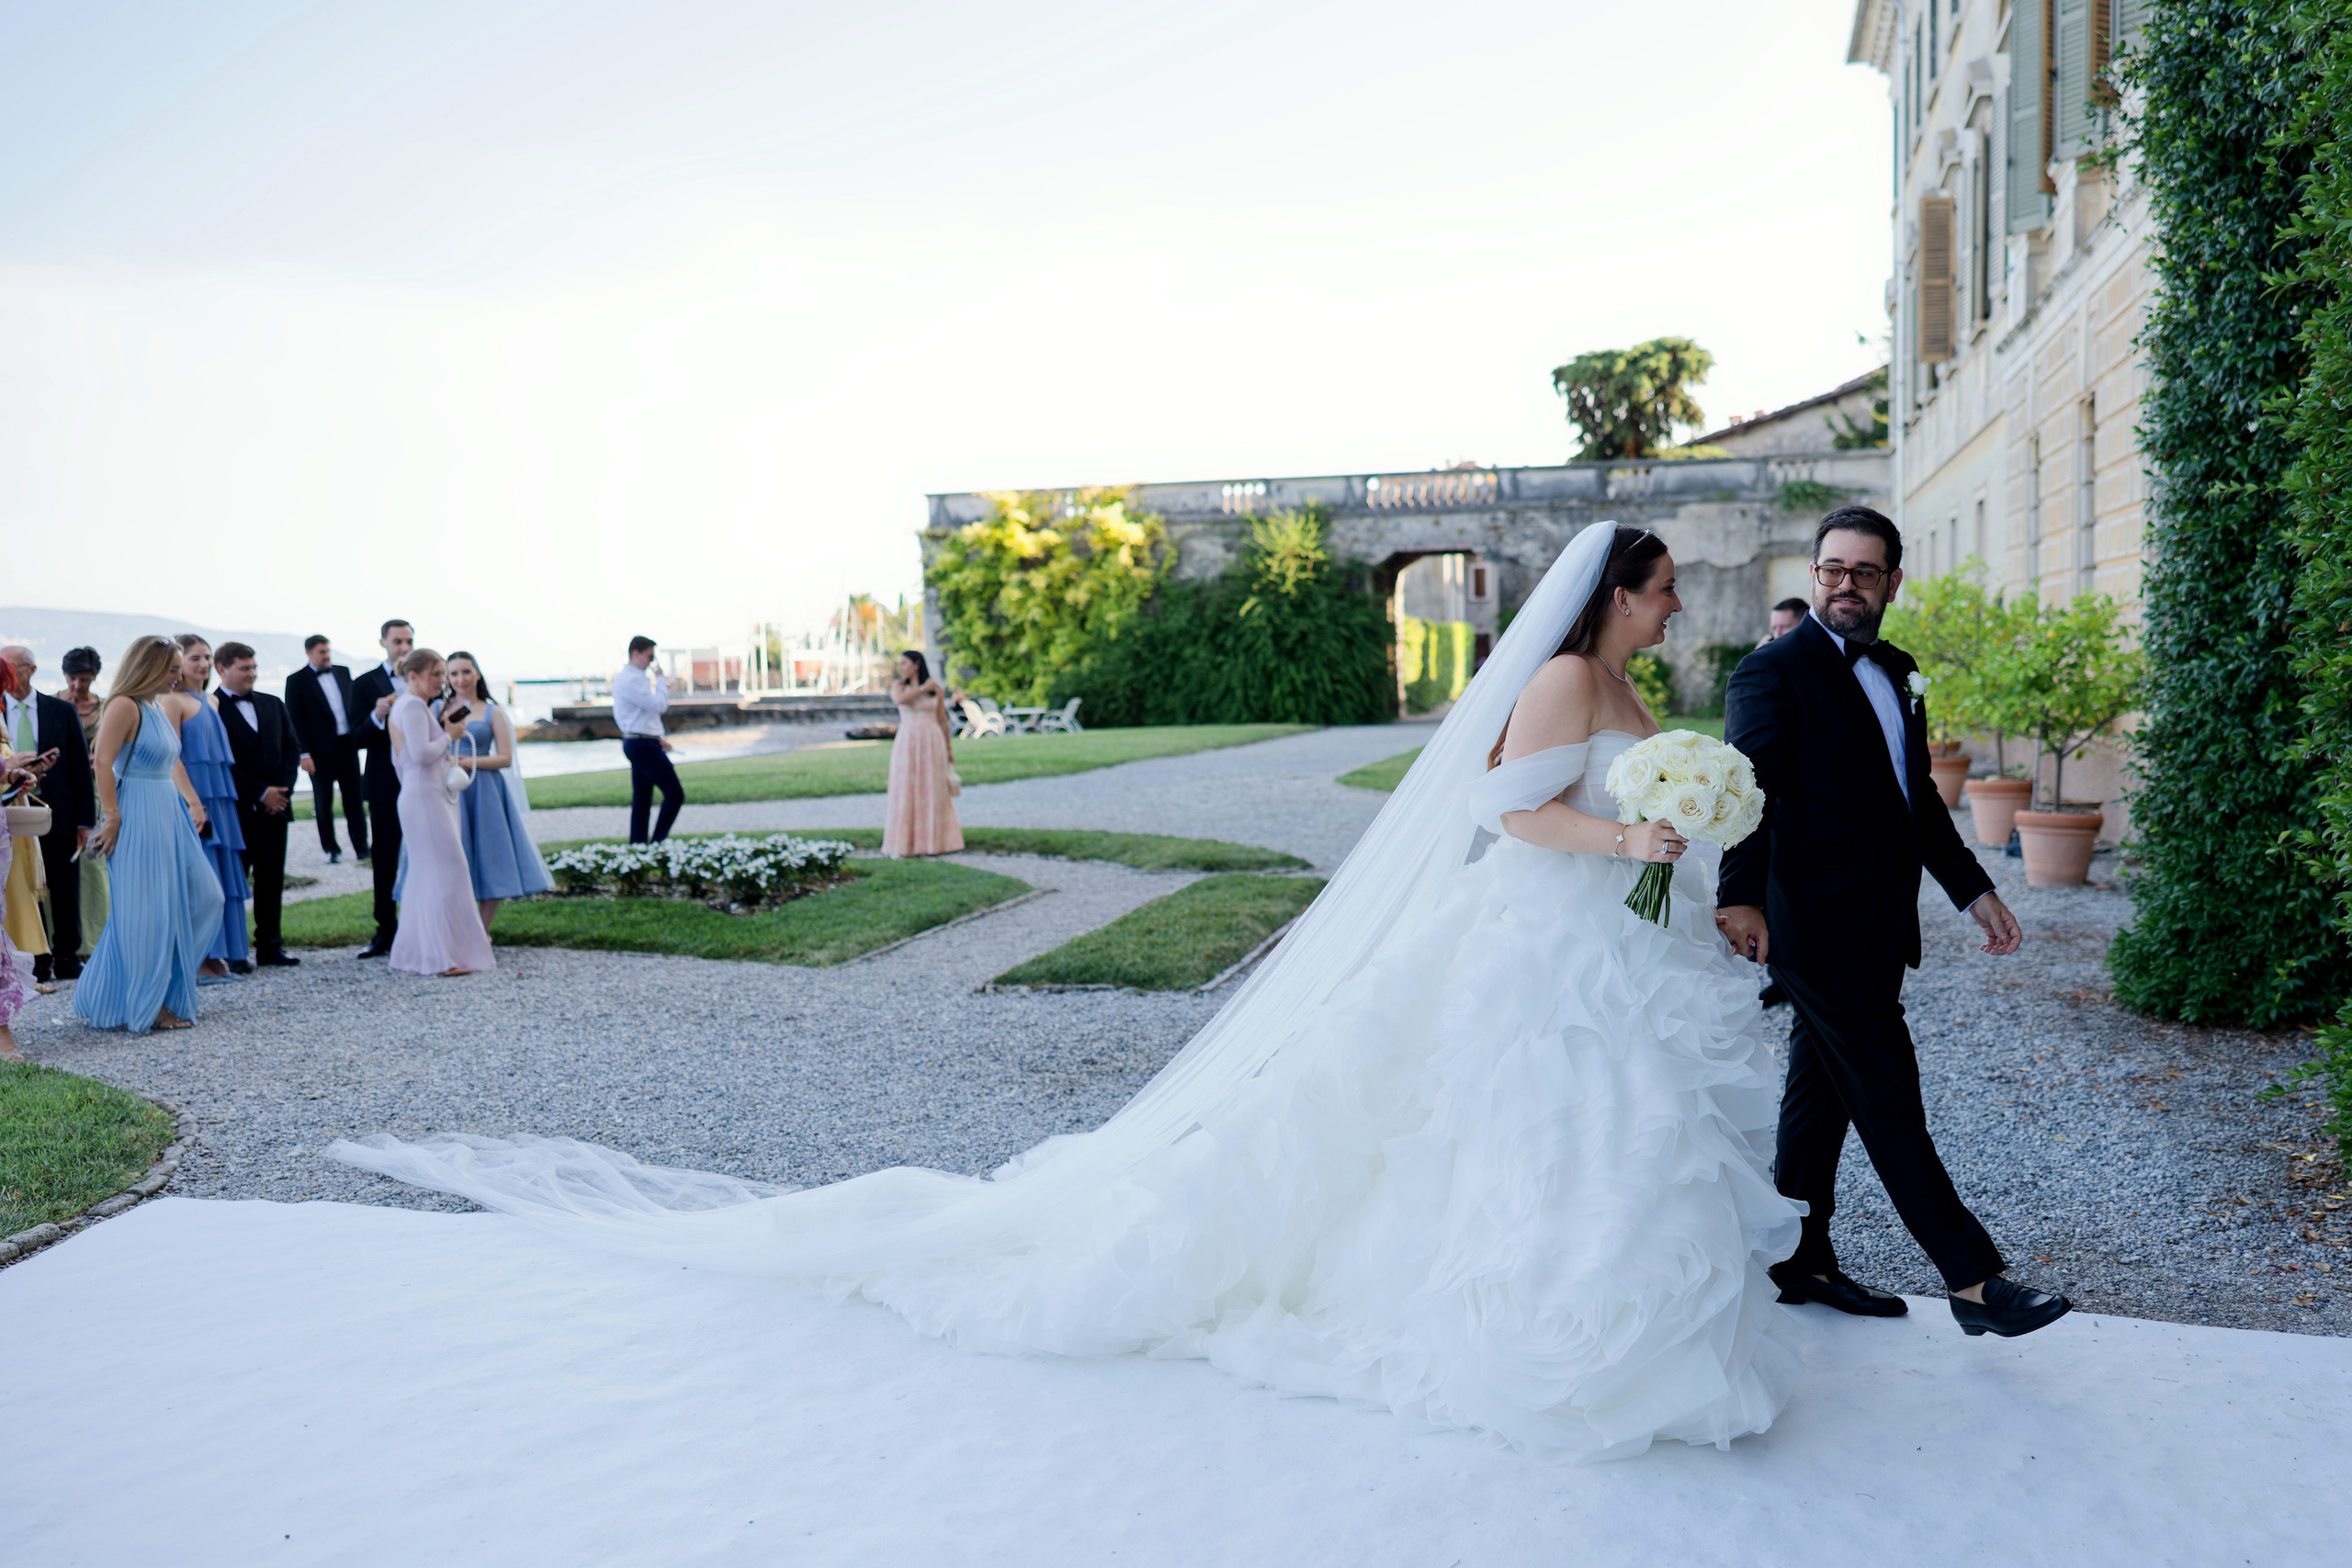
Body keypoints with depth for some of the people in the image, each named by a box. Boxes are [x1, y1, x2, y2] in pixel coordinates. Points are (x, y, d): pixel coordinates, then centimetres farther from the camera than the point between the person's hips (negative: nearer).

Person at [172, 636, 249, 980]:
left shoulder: (210, 703, 16)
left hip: (219, 801, 8)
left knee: (222, 875, 9)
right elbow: (172, 757, -14)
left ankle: (217, 957, 14)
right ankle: (197, 961, -3)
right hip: (190, 801, -8)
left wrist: (223, 803, 16)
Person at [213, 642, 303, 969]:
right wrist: (260, 793, -12)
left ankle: (270, 946, 13)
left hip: (275, 806, 5)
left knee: (272, 880, 8)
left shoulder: (273, 705, 15)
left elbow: (292, 747, 12)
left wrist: (282, 788, -3)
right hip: (237, 809, -5)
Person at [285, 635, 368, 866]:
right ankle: (331, 850, 14)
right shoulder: (296, 681, -3)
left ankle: (362, 847, 11)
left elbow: (356, 704, 14)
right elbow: (295, 721, -6)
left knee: (355, 799, 5)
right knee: (323, 803, 6)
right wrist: (304, 754, -12)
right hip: (320, 751, -3)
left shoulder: (343, 672, 10)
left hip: (348, 745, 3)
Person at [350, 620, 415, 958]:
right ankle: (386, 931, 13)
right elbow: (358, 739, -5)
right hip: (386, 787, -1)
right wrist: (377, 717, -24)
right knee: (385, 862, 5)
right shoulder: (365, 684, 1)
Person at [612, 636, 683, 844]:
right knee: (675, 794, -9)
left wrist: (659, 737, 18)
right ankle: (657, 844, -7)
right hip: (643, 745, -11)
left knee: (641, 800, 11)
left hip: (637, 745, 11)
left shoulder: (635, 676, 17)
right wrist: (660, 678, -8)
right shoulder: (630, 680, -16)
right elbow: (659, 705, -21)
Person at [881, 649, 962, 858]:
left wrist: (950, 749, 9)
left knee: (934, 792, 3)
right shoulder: (898, 685, 3)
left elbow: (943, 720, 10)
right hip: (907, 744, -1)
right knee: (905, 792, -4)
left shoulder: (936, 690, 5)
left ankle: (937, 841, 12)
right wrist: (924, 688, -11)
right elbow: (900, 699, -20)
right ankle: (900, 844, 0)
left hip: (932, 745, 1)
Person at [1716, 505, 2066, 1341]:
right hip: (1820, 931, -8)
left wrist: (1974, 890, 21)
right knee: (1892, 1106, -2)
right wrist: (1741, 898, -36)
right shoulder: (1774, 671, -10)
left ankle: (1801, 1262, 27)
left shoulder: (1896, 674, 16)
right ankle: (1974, 1281, 5)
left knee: (1822, 1098, 16)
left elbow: (1918, 798, 24)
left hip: (1875, 929, 8)